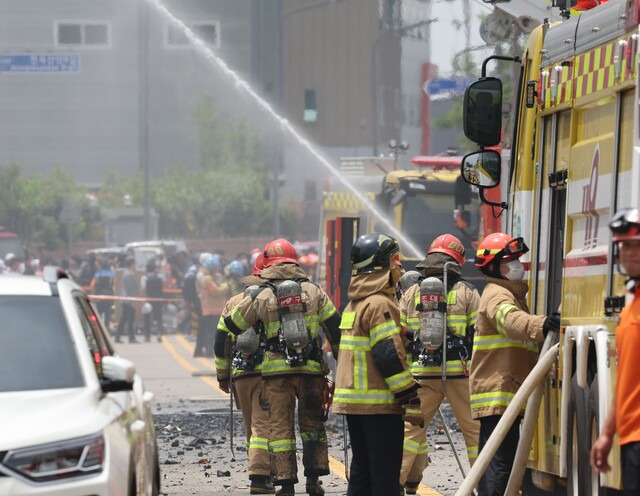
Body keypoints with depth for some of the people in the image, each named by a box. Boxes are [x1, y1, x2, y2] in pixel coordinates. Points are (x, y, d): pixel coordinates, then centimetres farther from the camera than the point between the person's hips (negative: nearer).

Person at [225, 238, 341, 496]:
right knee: (312, 423, 15)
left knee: (280, 426, 3)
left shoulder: (260, 297, 2)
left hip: (276, 369, -1)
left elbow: (231, 327, 9)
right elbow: (335, 327, 4)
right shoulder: (313, 291, 5)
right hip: (311, 369, 1)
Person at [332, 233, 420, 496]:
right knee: (385, 474, -7)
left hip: (353, 400, 10)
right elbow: (390, 356, -20)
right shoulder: (379, 304, -14)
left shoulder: (355, 303, 17)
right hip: (379, 404, -10)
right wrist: (411, 399, -17)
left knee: (361, 470, 13)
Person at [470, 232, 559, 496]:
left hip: (507, 393, 10)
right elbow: (511, 320, -36)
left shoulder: (514, 293, 22)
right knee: (501, 459, -17)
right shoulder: (496, 295, -12)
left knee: (497, 460, 16)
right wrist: (541, 325, -54)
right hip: (498, 393, -10)